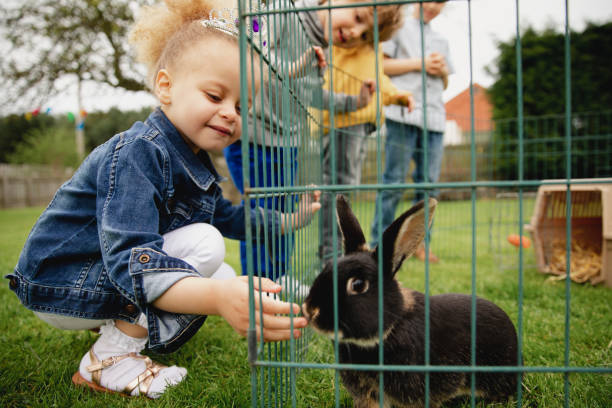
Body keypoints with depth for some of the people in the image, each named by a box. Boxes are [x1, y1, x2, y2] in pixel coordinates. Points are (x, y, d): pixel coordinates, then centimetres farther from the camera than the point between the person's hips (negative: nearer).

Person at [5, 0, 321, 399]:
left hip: (110, 275, 9)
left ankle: (123, 329, 9)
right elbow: (129, 261, -40)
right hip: (58, 285, -9)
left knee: (225, 279, 9)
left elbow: (228, 216, 16)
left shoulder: (195, 162, 1)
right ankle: (108, 360, -15)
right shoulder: (138, 153, -29)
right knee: (204, 245, -25)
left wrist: (292, 219, 10)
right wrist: (218, 298, -56)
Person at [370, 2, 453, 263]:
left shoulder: (441, 40, 27)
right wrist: (419, 64, -5)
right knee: (394, 180, -8)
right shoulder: (399, 26, 11)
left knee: (429, 182, 3)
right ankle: (379, 244, -3)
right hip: (403, 114, -5)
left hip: (434, 116, 6)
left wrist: (443, 71, 7)